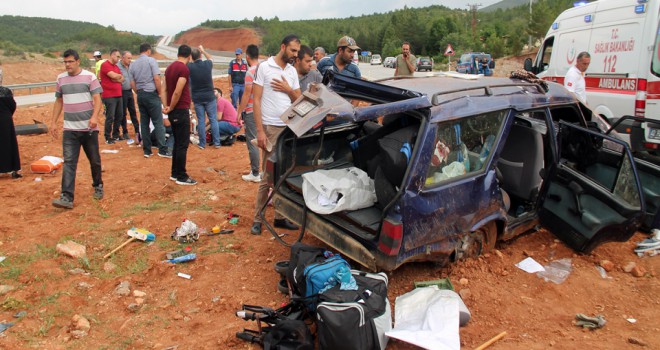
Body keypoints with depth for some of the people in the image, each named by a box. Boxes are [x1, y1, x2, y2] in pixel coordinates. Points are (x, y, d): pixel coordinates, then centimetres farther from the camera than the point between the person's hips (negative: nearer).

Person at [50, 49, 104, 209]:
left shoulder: (89, 77, -3)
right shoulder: (61, 79, 9)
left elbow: (97, 99, -9)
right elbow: (59, 102, 16)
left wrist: (94, 116, -25)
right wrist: (53, 122, 11)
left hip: (89, 128, -2)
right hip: (69, 129, 2)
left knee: (95, 160, 10)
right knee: (69, 162, -6)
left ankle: (98, 187, 32)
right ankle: (67, 197, -10)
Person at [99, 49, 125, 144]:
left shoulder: (116, 67, 19)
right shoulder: (105, 65, -7)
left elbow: (122, 79, 10)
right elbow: (113, 76, -20)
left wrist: (116, 78, -10)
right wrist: (120, 76, 1)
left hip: (118, 95, 8)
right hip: (109, 96, -8)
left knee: (119, 116, 11)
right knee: (110, 117, -6)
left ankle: (115, 135, 23)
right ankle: (108, 138, 2)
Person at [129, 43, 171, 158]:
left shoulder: (133, 64, 11)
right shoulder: (151, 60, -6)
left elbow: (132, 84, 9)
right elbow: (157, 78, -13)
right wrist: (160, 93, -3)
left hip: (140, 95, 6)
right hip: (151, 93, -6)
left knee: (144, 123, 9)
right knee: (158, 123, -5)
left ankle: (147, 150, 11)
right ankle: (162, 150, -8)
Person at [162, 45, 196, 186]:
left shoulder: (170, 67, 12)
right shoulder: (184, 69, -15)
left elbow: (165, 90, 11)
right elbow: (177, 92, -21)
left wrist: (167, 106, 5)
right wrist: (171, 108, -10)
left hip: (173, 111, 9)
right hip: (181, 111, -9)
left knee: (177, 142, 16)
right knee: (183, 144, -2)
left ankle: (175, 173, 23)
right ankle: (181, 177, 4)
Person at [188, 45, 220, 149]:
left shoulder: (190, 67, -10)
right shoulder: (207, 64, -7)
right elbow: (210, 58, 17)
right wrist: (203, 50, 31)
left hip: (197, 98, 0)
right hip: (209, 97, 0)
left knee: (201, 121, 7)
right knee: (213, 120, 8)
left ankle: (202, 143, 12)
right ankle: (217, 142, 11)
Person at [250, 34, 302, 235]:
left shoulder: (292, 71, 13)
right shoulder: (264, 68, -3)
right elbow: (256, 100, -6)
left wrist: (288, 89, -6)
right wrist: (260, 131, -13)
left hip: (290, 128, 6)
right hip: (271, 128, -5)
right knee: (268, 177, -3)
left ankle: (280, 217, 19)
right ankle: (258, 219, 9)